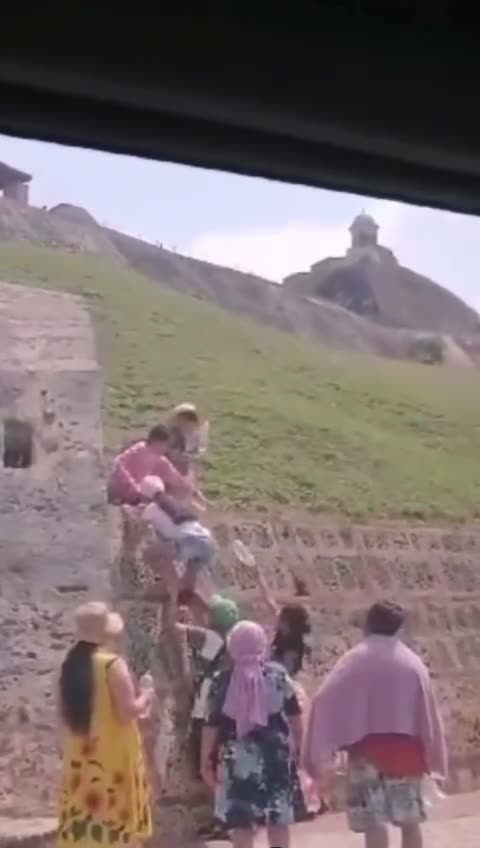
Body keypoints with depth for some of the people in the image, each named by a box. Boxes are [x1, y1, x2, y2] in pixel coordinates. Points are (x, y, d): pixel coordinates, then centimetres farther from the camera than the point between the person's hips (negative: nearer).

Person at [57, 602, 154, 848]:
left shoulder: (71, 664, 4)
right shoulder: (112, 664, -16)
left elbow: (65, 713, 11)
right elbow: (129, 711, -19)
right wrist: (145, 697, -1)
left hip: (80, 758, 6)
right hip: (113, 756, -6)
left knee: (81, 823, 10)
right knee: (117, 822, 4)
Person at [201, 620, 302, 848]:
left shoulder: (222, 681, -7)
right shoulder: (278, 675, 1)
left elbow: (212, 724, -7)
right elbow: (294, 714, 6)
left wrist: (206, 760, 1)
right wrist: (299, 744, 18)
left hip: (238, 758, -3)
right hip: (275, 753, 3)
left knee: (241, 820, 3)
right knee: (278, 817, 14)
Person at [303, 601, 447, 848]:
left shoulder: (356, 659, -4)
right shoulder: (412, 662, 4)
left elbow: (326, 699, -13)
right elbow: (428, 711, 6)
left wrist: (320, 749, -8)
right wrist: (432, 756, 14)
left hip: (367, 748, -3)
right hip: (406, 748, 3)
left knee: (374, 821, -3)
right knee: (410, 819, 13)